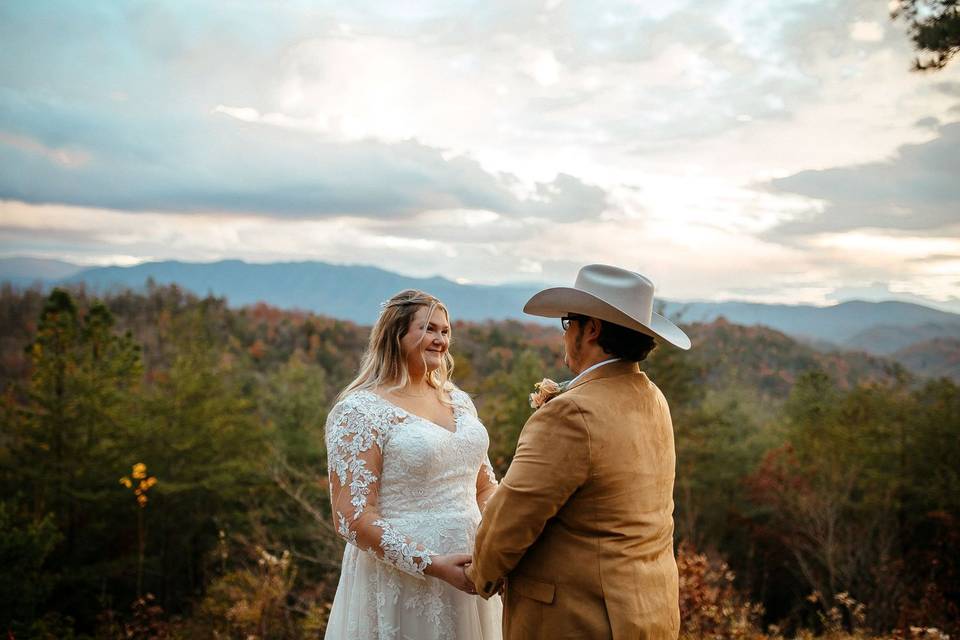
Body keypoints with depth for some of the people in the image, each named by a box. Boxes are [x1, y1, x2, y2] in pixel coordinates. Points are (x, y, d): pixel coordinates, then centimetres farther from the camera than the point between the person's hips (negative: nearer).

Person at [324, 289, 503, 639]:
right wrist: (433, 565, -21)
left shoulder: (458, 400, 7)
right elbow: (352, 519, -16)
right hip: (401, 581, -6)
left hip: (466, 579, 6)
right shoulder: (360, 411, -12)